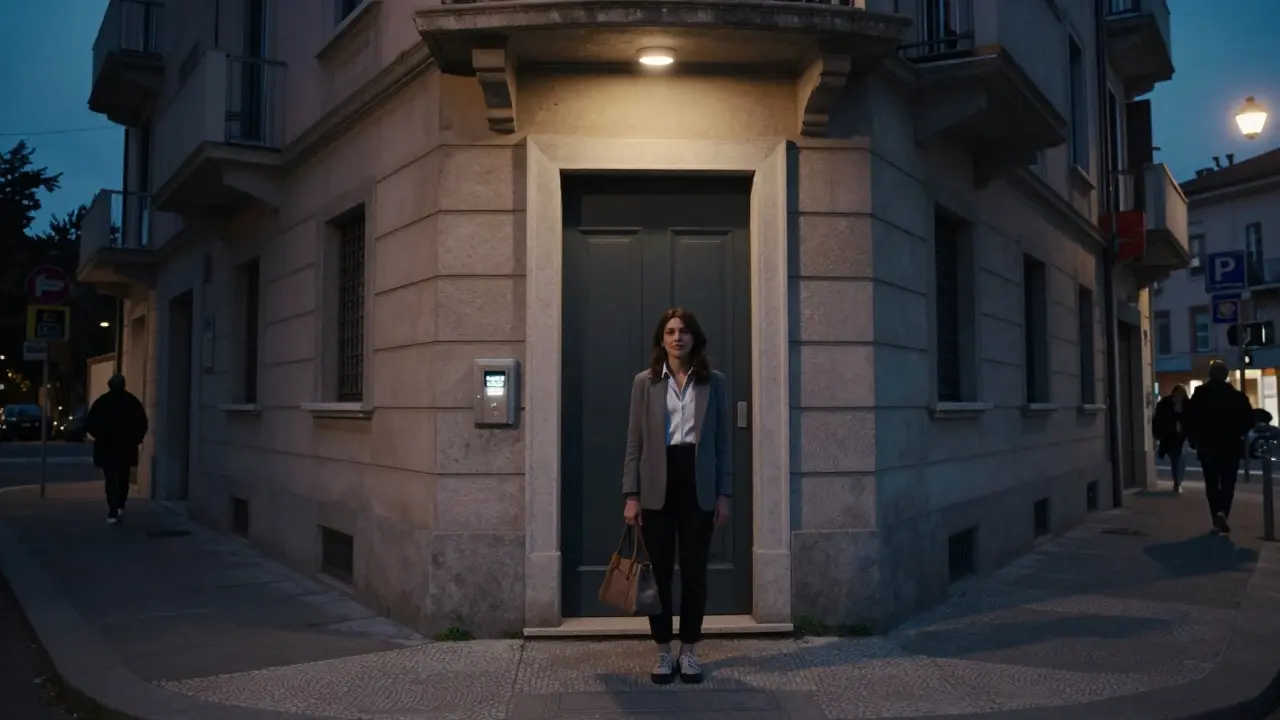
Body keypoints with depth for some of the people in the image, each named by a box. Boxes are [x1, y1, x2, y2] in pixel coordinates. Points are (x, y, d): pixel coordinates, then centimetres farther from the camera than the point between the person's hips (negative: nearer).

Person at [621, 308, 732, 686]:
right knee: (659, 572, 5)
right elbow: (634, 442, 2)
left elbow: (722, 443, 5)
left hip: (699, 486, 0)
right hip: (658, 487, 0)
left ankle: (688, 651, 21)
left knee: (695, 572, 6)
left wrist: (724, 494, 0)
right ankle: (664, 652, 19)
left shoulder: (714, 382, 4)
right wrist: (631, 494, -4)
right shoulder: (645, 382, 3)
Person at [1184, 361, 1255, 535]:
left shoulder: (1199, 395, -2)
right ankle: (1222, 513, -17)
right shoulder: (1237, 396, -4)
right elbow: (1249, 419, -7)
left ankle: (1217, 519, 10)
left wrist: (1194, 439, 8)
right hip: (1231, 446, -1)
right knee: (1227, 482, 5)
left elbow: (1188, 419, -4)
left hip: (1206, 446, 1)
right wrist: (1238, 434, 10)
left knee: (1211, 483, 11)